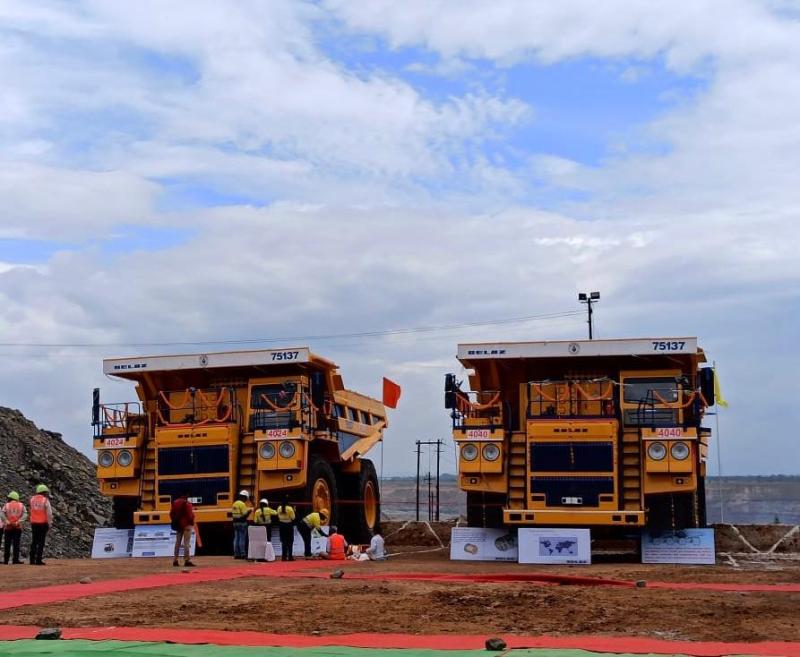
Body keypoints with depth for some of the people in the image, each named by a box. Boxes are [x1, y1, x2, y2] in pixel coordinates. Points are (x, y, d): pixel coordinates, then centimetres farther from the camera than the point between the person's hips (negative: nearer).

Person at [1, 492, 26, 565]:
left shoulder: (7, 505, 3)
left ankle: (6, 560, 5)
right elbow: (25, 514, -8)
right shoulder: (21, 505, 6)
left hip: (8, 527, 0)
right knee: (16, 544, 0)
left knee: (7, 544, 5)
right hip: (17, 527, 0)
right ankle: (15, 559, -6)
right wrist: (18, 521, -13)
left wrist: (6, 521, -13)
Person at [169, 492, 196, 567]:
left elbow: (171, 514, 8)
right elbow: (190, 514, -17)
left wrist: (175, 521, 16)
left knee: (177, 542, 14)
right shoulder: (187, 503, -12)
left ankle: (175, 560, 15)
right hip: (186, 524, -6)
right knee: (186, 543, -6)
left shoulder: (174, 502, 7)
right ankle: (187, 560, -10)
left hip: (178, 525, 6)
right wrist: (192, 522, -3)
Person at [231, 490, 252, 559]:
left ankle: (236, 554, 10)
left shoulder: (235, 504, 12)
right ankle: (243, 554, -4)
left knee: (236, 538, 9)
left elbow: (232, 514, 15)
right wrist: (249, 511, -2)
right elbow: (245, 515, -18)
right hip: (242, 523, -8)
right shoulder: (242, 504, -13)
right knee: (242, 539, -5)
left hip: (235, 523, 8)